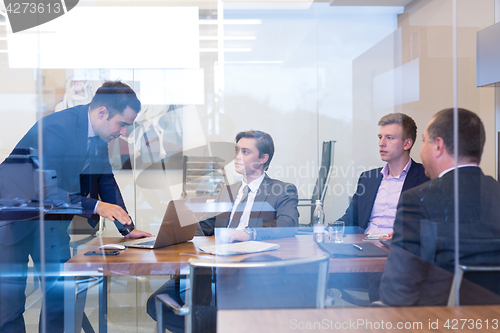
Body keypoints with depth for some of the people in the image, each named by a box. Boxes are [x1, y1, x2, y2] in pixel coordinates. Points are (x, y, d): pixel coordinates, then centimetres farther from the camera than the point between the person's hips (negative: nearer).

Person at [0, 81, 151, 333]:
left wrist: (127, 228, 2)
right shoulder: (55, 128, -29)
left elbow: (106, 179, 8)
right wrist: (95, 206, -42)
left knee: (61, 295, 5)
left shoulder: (98, 133, -3)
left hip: (51, 217, 8)